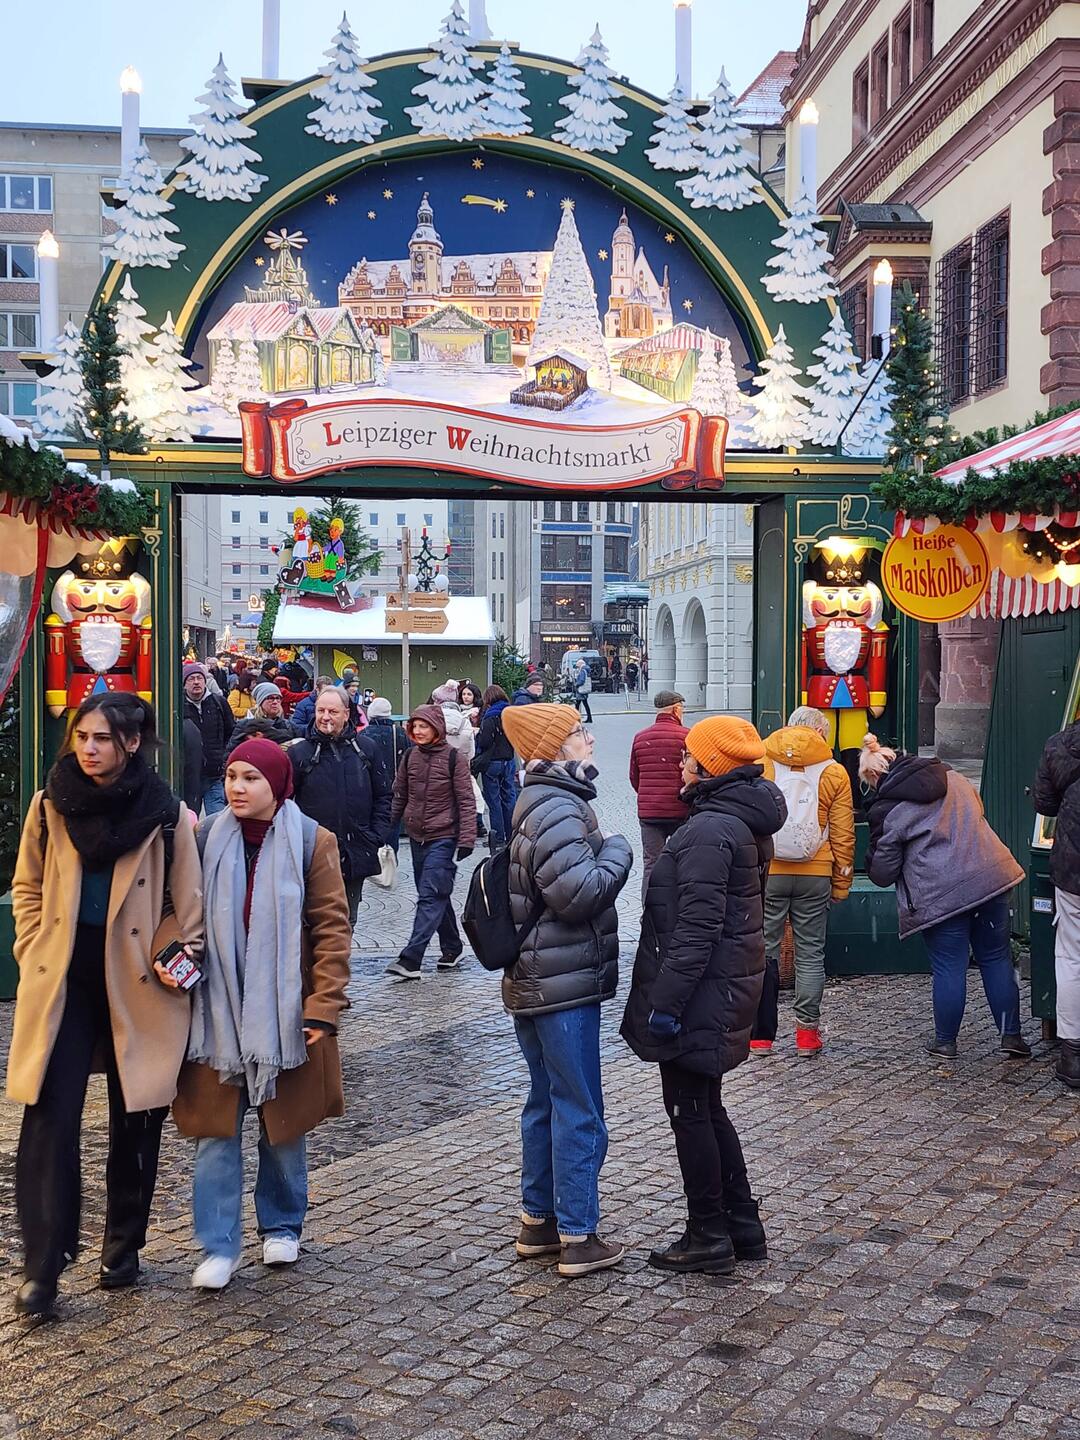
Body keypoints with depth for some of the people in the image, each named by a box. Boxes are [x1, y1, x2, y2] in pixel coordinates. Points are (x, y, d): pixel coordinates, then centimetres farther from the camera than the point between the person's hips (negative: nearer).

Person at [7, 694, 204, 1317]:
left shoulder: (167, 815, -5)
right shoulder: (51, 805, 2)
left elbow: (187, 903, 1)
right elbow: (28, 887, 12)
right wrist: (33, 953, 2)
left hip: (137, 984, -1)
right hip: (61, 982, 1)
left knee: (135, 1122, 10)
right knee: (50, 1119, -6)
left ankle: (124, 1246, 27)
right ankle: (43, 1266, 1)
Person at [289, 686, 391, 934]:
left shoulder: (365, 749, 5)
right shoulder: (298, 753, -3)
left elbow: (383, 796, 10)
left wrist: (377, 837, 1)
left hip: (357, 855, 3)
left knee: (346, 923, 15)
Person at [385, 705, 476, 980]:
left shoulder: (453, 758, -8)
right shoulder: (410, 756, 6)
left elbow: (466, 800, -8)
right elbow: (399, 795, 14)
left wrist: (467, 839, -13)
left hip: (443, 837, -6)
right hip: (416, 836, 6)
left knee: (430, 897, -10)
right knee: (437, 897, 13)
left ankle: (410, 960, -15)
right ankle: (452, 949, 26)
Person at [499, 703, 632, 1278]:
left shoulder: (542, 803, 14)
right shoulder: (558, 809, -19)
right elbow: (579, 893, -26)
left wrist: (604, 852, 11)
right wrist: (616, 851, -12)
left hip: (534, 982, 10)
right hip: (564, 986, -10)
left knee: (546, 1101, 18)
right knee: (579, 1112, -1)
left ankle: (537, 1220, 28)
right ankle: (577, 1238, 6)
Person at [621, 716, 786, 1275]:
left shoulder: (708, 830, -20)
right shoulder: (746, 822, 12)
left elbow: (696, 929, -24)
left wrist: (665, 1001, -22)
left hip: (702, 993, -10)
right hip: (730, 985, 10)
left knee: (690, 1111, 2)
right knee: (705, 1107, 19)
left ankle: (709, 1238, 12)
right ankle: (742, 1225, 26)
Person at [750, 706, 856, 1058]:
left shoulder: (760, 762, 2)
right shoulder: (834, 772, 1)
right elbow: (843, 834, 2)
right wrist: (842, 883, 9)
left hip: (766, 872, 0)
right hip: (815, 874, 0)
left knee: (764, 950, 7)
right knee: (810, 953, 10)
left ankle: (761, 1034, 10)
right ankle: (807, 1031, 11)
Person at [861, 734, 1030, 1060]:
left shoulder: (886, 810, -5)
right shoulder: (952, 777, 11)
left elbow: (882, 873, -2)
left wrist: (873, 862, 20)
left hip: (940, 896, -5)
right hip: (991, 877, 5)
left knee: (949, 967, 7)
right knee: (996, 960, 14)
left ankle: (945, 1041, 20)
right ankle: (1011, 1034, 18)